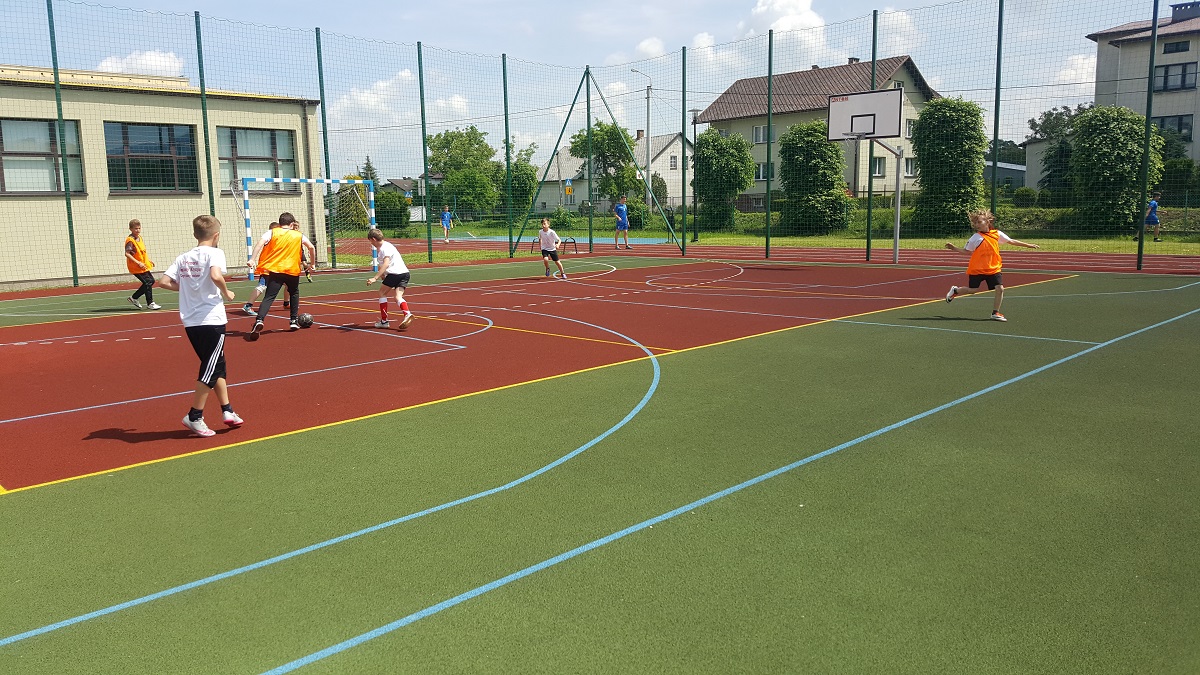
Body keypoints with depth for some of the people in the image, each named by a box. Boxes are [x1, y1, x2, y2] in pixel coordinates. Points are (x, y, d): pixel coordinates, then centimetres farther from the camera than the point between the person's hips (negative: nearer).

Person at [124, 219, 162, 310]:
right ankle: (150, 304, 4)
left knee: (151, 280, 16)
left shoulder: (139, 237, 10)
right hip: (136, 267, -9)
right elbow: (127, 254, -24)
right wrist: (138, 262, -28)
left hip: (143, 266, 9)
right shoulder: (130, 240, -18)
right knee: (148, 283, -7)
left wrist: (148, 260, 17)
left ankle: (134, 298, 23)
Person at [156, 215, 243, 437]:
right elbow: (216, 275, -26)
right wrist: (226, 293, -9)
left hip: (190, 321, 7)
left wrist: (187, 288, 14)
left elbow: (163, 281, 4)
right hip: (211, 320, -7)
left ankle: (227, 410, 23)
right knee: (210, 370, 2)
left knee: (217, 366, 18)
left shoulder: (183, 258, 11)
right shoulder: (214, 252, -7)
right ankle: (194, 417, 3)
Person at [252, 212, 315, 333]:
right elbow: (311, 247, 7)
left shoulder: (272, 232, 7)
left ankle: (259, 319, -27)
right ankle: (294, 321, 23)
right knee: (294, 293, 26)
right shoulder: (298, 235, 11)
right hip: (292, 270, 1)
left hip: (275, 270, -1)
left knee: (269, 297, -6)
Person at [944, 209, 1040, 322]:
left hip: (993, 269, 3)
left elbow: (1012, 241, 11)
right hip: (976, 269, -3)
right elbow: (966, 251, -1)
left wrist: (1028, 245, 15)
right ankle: (955, 290, 34)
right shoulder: (976, 237, -10)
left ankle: (995, 313, 5)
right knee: (973, 290, 3)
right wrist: (954, 248, -16)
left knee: (1000, 289, -9)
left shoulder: (997, 234, -1)